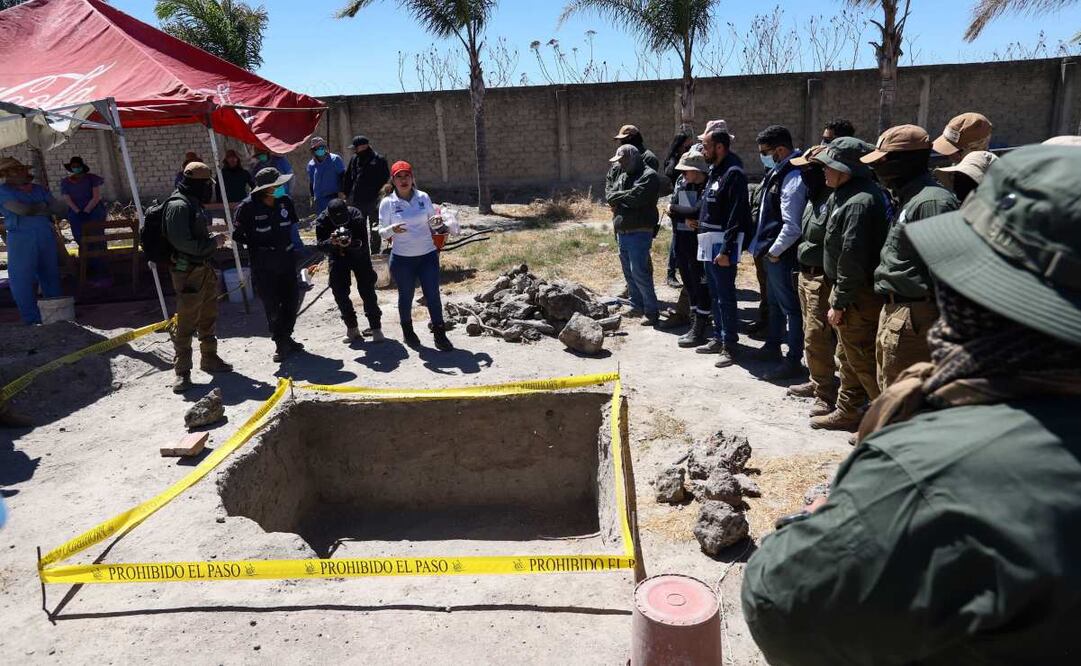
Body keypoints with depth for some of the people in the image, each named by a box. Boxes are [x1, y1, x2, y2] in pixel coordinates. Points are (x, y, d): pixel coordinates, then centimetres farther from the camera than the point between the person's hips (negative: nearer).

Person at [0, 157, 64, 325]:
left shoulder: (39, 189, 15)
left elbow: (61, 209, 7)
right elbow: (21, 210, -14)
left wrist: (33, 209, -4)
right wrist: (44, 208, 2)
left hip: (47, 236, 5)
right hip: (20, 237, -5)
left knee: (51, 276, 10)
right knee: (23, 280, -4)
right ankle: (33, 320, 0)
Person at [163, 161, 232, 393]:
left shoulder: (195, 203, 13)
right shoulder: (178, 205, -17)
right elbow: (182, 242, -24)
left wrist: (213, 239, 4)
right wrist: (213, 242, -16)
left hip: (205, 268, 10)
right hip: (188, 272, -10)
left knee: (209, 317, 20)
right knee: (187, 323, -4)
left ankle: (209, 358, 35)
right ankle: (182, 371, 4)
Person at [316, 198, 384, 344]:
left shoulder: (357, 216, -28)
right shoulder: (322, 220, -22)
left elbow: (363, 243, -29)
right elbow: (320, 245, -24)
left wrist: (351, 243, -50)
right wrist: (331, 242, -45)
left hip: (359, 254, -2)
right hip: (337, 256, 2)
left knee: (367, 290, -7)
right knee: (339, 293, -1)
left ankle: (376, 328, 1)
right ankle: (352, 328, 12)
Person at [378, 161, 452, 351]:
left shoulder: (423, 197, 1)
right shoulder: (387, 203, -5)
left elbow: (431, 222, 12)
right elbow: (382, 233, -4)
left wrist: (437, 221, -12)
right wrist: (392, 230, -26)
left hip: (428, 255, 1)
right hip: (402, 258, -1)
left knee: (433, 295, 1)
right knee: (406, 296, 12)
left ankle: (439, 334, 10)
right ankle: (407, 332, 32)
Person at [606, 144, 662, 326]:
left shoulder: (649, 176, -7)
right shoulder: (623, 176, 19)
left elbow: (637, 197, -21)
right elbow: (610, 197, 11)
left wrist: (618, 196, -5)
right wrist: (625, 199, -9)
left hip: (639, 232, -9)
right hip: (622, 231, 9)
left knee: (639, 272, -12)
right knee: (628, 272, 14)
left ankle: (652, 311, -4)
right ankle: (637, 305, 26)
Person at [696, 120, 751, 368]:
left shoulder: (733, 173, -15)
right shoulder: (715, 170, 14)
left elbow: (736, 217, -20)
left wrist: (725, 250, -22)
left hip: (722, 245, -9)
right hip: (709, 244, 9)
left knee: (725, 296, -4)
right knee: (714, 295, 16)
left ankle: (729, 346, 4)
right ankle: (719, 338, 27)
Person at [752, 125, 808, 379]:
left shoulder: (792, 177, -20)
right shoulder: (776, 172, 11)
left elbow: (792, 225, -24)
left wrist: (775, 251, -16)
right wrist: (764, 245, 13)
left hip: (782, 255, -10)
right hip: (772, 252, 10)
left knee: (790, 306, -1)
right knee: (775, 303, 23)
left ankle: (793, 361, 7)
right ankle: (772, 347, 39)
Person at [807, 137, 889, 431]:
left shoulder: (860, 202, -22)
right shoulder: (846, 195, 11)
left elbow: (852, 256, -25)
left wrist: (839, 302, -21)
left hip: (859, 295, -11)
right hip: (850, 289, 11)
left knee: (862, 358, -2)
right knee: (847, 355, 20)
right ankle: (847, 412, 34)